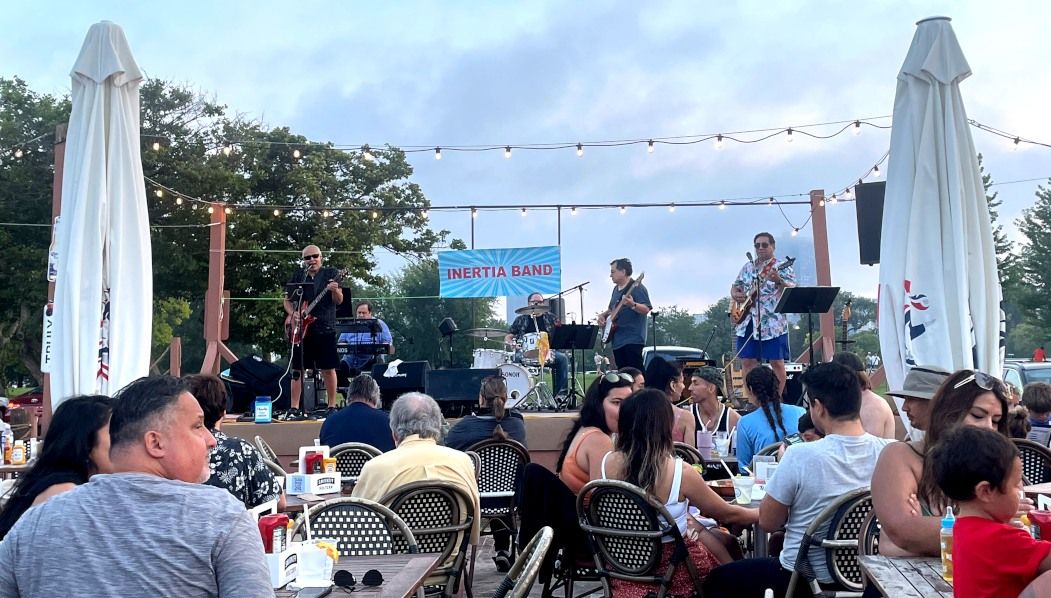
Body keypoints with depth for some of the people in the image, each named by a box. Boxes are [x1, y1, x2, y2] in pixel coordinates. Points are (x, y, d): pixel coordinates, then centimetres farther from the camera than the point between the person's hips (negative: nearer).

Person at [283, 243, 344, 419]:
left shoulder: (331, 274, 3)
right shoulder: (297, 276, 11)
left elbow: (339, 301, -4)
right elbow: (287, 300, 14)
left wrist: (335, 291, -25)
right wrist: (292, 314, -5)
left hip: (325, 329, -2)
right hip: (301, 329, 3)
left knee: (328, 369, 0)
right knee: (297, 370, 4)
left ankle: (332, 406, 10)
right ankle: (294, 408, 9)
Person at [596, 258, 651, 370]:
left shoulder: (637, 287, -8)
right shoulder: (616, 289, 18)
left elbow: (646, 309, -18)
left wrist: (632, 305, -36)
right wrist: (603, 315, 11)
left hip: (633, 340, -9)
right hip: (617, 341, 9)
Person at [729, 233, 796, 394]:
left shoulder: (782, 267, -1)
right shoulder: (748, 267, 16)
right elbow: (735, 286, 22)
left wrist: (778, 281, -34)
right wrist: (735, 294, -2)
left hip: (773, 323, -5)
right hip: (747, 322, 5)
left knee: (776, 362, -4)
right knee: (747, 361, 5)